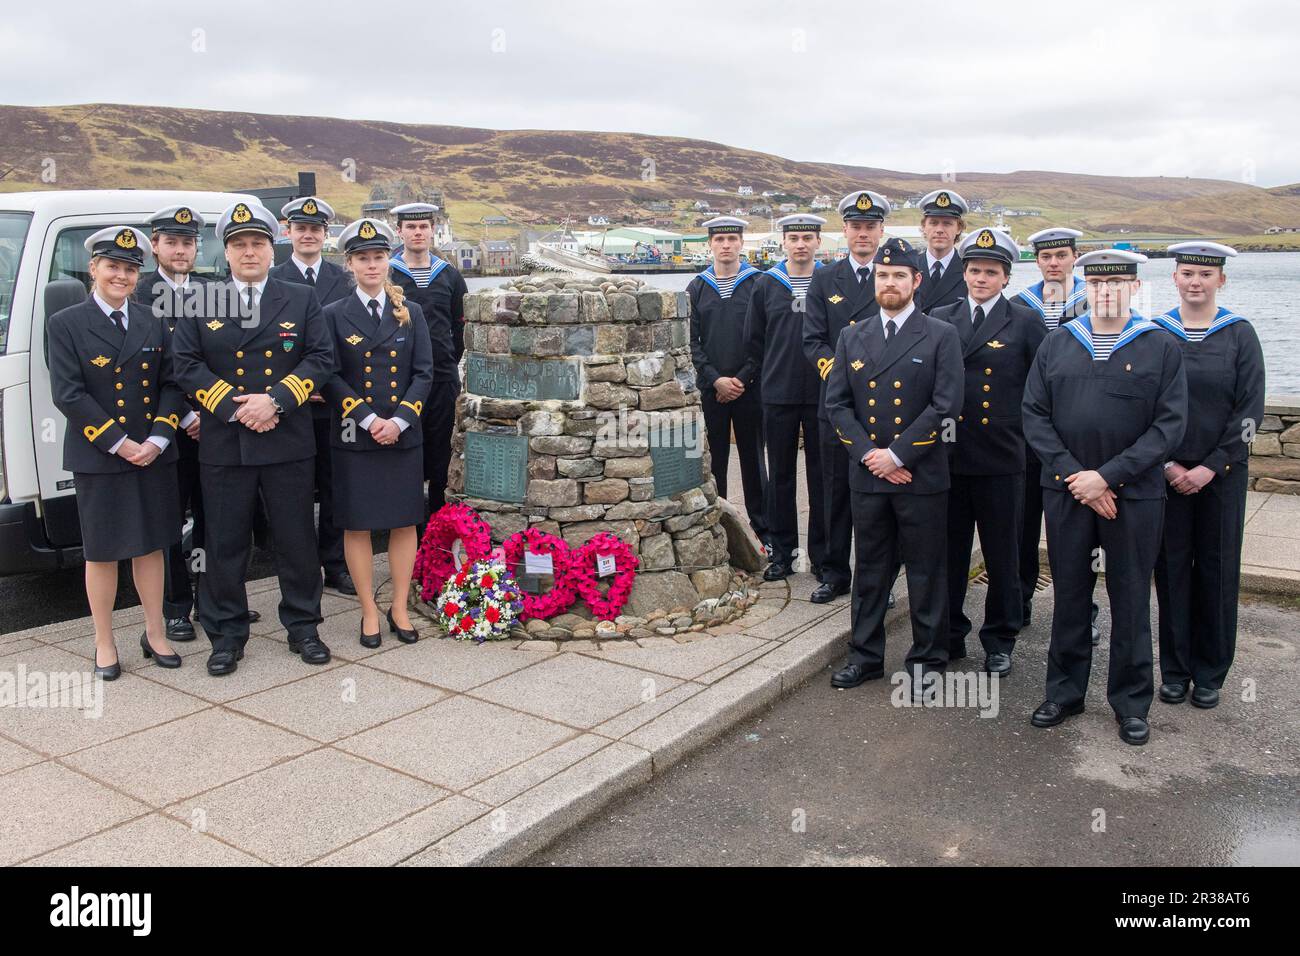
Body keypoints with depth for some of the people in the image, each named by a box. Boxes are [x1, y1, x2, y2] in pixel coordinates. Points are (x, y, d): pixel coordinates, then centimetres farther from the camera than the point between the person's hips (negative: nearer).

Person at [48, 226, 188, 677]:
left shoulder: (153, 323, 8)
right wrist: (120, 444, -16)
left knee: (151, 545, 11)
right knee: (102, 551, 7)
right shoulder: (65, 324, -3)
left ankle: (155, 634, 24)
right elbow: (68, 394, -11)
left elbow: (171, 385, 3)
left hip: (153, 455, 3)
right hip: (98, 459, -3)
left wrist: (157, 439, -11)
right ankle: (104, 644, 20)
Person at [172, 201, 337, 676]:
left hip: (288, 441, 0)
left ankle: (302, 627, 22)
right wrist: (234, 407, -12)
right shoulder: (200, 304, 6)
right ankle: (227, 634, 20)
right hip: (223, 444, 0)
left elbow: (321, 358, -1)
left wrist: (275, 400, -13)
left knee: (297, 539, 7)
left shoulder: (302, 299, 6)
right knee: (225, 543, 7)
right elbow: (187, 365, 1)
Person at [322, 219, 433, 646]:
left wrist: (398, 419, -12)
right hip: (354, 437, -1)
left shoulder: (411, 313, 7)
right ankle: (369, 612, 15)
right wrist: (369, 419, -15)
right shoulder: (334, 315, 2)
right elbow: (331, 377, -4)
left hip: (403, 435, 2)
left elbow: (423, 373, 2)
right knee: (357, 525, 3)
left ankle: (399, 608, 18)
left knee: (404, 523, 6)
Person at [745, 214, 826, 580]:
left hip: (822, 395, -1)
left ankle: (822, 553, 15)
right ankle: (782, 552, 18)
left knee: (821, 474, 5)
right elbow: (753, 338, 11)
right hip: (778, 397, 1)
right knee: (780, 475, 8)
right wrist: (772, 374, 10)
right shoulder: (766, 284, 5)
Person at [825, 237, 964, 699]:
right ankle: (866, 656, 26)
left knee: (926, 571, 5)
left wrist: (898, 454, -14)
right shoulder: (852, 337, 10)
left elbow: (946, 404, -11)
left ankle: (927, 661, 19)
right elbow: (836, 403, 5)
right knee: (869, 570, 13)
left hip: (922, 475, -3)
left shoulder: (941, 336, -2)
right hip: (867, 473, 3)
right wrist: (867, 454, -8)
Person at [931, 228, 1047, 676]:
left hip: (1001, 458, -2)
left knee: (1002, 554, 9)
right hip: (947, 455, 2)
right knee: (948, 550, 11)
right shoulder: (939, 320, 7)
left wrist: (1028, 429, -4)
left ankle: (1000, 640, 23)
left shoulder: (1026, 323, 0)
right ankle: (948, 635, 25)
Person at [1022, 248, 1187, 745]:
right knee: (1069, 594, 11)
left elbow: (1169, 425, -7)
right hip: (1066, 492, 2)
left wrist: (1107, 476, -15)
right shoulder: (1056, 343, 5)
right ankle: (1064, 692, 25)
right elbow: (1034, 415, 1)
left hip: (1135, 494, -2)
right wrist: (1074, 475, -10)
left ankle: (1131, 703, 22)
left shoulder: (1162, 347, -1)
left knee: (1131, 600, 7)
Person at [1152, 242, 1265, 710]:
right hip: (1166, 473, 1)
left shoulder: (1240, 334, 0)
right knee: (1171, 568, 5)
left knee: (1218, 570, 6)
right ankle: (1175, 669, 17)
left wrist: (1211, 466, -11)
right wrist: (1167, 464, -7)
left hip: (1222, 473, 0)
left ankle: (1210, 672, 19)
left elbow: (1250, 410, -4)